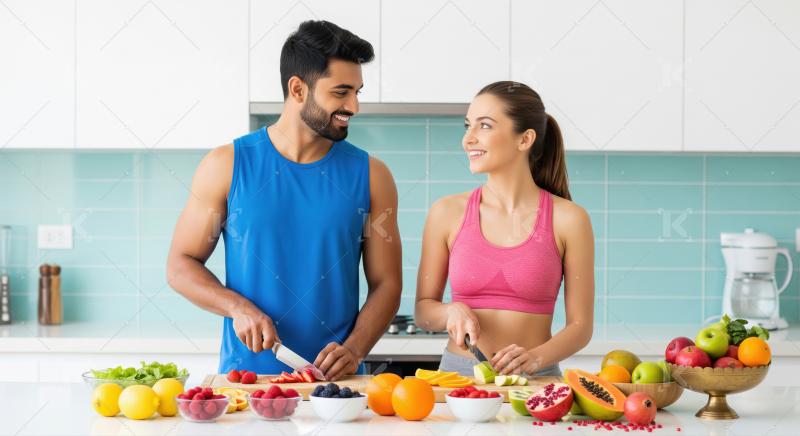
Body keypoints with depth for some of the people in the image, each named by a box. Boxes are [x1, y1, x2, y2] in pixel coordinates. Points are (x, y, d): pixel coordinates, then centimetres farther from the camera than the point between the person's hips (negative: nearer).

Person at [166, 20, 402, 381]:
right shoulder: (227, 167, 2)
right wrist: (238, 307, -11)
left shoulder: (370, 176, 6)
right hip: (245, 373, 0)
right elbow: (180, 266, 6)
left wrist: (353, 351, -9)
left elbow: (386, 285, 7)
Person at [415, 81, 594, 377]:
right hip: (457, 374, 1)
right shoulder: (447, 213, 4)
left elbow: (580, 325, 3)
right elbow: (423, 310, 12)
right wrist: (452, 311, -8)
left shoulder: (567, 219, -1)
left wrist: (535, 358, -14)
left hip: (534, 382, -1)